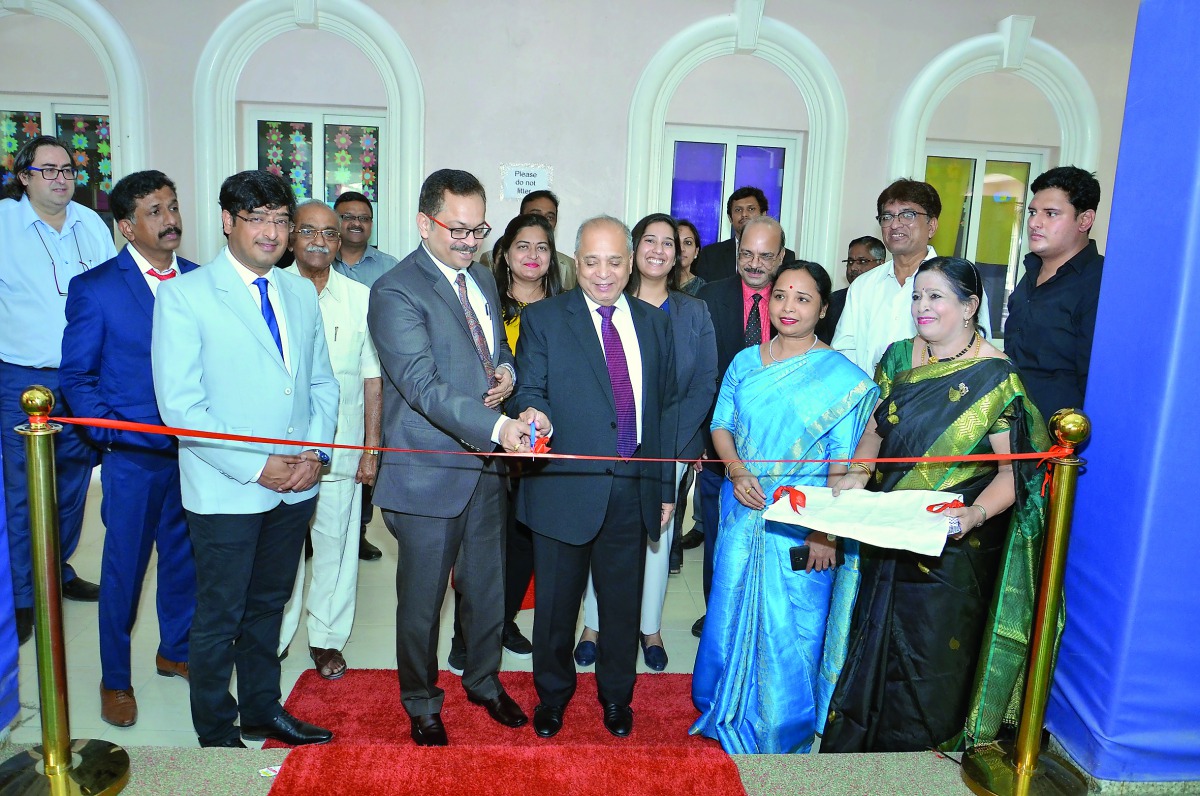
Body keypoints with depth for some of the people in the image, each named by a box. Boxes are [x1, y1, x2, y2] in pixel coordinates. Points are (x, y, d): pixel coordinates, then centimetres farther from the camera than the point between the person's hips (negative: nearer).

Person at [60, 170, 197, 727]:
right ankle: (115, 679, 28)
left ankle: (175, 650, 39)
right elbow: (76, 376, -3)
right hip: (134, 455, -3)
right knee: (124, 569, 9)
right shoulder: (94, 288, -6)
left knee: (186, 558, 16)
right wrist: (109, 432, -14)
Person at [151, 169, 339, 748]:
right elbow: (179, 404, -13)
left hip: (295, 484, 5)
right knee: (220, 617, 10)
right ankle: (216, 733, 29)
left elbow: (321, 382, 12)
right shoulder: (184, 295, -8)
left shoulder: (300, 293, 10)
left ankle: (262, 710, 38)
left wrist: (315, 451, -4)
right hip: (226, 490, -5)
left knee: (268, 606, 20)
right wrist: (254, 467, -16)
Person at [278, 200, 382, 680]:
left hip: (341, 450, 1)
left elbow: (373, 378, 4)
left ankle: (327, 637, 29)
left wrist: (371, 448, 1)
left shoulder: (360, 298, 2)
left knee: (336, 542, 11)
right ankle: (272, 638, 30)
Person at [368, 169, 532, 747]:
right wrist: (495, 427, -37)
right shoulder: (395, 292, -15)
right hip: (429, 473, -6)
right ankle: (421, 704, 34)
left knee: (487, 586, 20)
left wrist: (507, 369, 0)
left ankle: (484, 681, 44)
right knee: (422, 597, 11)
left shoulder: (483, 278, 10)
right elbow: (422, 385, -26)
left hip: (486, 465, 7)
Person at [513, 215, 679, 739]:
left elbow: (666, 407, 11)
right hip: (565, 489, -2)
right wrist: (534, 414, -32)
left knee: (623, 599, 16)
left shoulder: (654, 323, 9)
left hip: (634, 490, 3)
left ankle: (617, 696, 39)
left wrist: (665, 486, 9)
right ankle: (552, 695, 37)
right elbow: (530, 392, -6)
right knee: (556, 602, 12)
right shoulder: (542, 319, -1)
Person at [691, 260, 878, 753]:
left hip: (801, 524, -4)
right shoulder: (745, 362, 5)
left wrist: (827, 532, -15)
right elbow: (721, 425, 9)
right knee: (732, 609, 14)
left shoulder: (842, 376, -7)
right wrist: (737, 472, -10)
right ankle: (726, 710, 38)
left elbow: (843, 465, -9)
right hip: (744, 512, 4)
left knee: (788, 625, 5)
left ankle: (780, 734, 28)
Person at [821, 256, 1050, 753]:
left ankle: (924, 750, 32)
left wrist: (977, 513, -31)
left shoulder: (996, 377, -12)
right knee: (875, 639, 17)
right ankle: (858, 738, 37)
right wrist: (858, 472, -8)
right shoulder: (901, 357, 3)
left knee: (933, 651, 8)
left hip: (952, 548, -5)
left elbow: (1011, 470, -14)